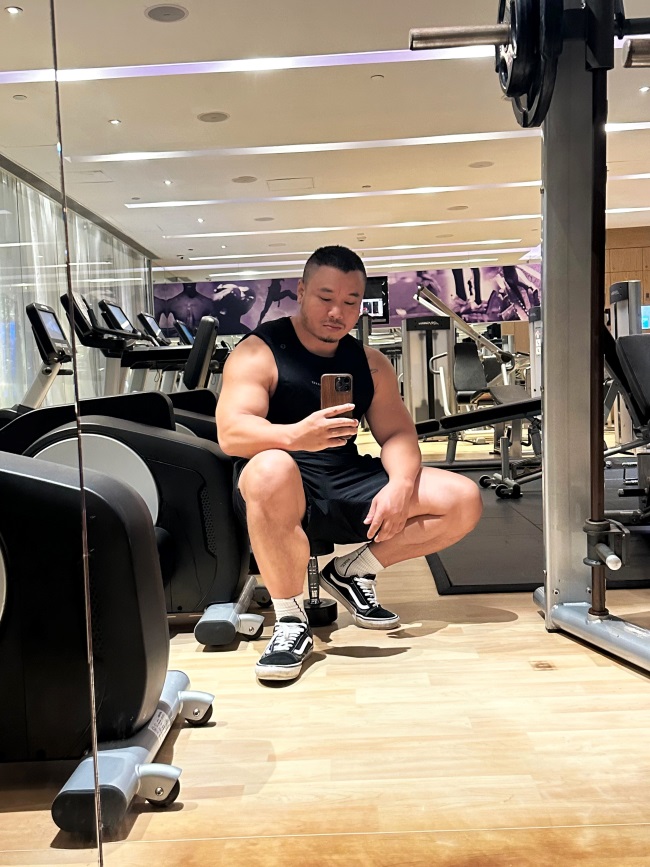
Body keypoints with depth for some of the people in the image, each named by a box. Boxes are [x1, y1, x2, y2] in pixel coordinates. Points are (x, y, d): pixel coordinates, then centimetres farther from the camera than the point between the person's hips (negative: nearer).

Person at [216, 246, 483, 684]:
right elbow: (231, 432, -18)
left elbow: (397, 433, 7)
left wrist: (401, 484, -16)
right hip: (285, 489, -5)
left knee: (463, 500, -7)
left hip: (350, 486, 5)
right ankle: (291, 622, -20)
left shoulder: (370, 363, 13)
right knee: (270, 470, -41)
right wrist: (296, 435, -39)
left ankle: (352, 572, 9)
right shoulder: (258, 352, -4)